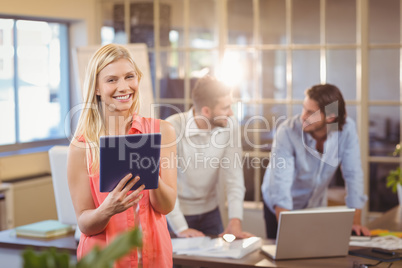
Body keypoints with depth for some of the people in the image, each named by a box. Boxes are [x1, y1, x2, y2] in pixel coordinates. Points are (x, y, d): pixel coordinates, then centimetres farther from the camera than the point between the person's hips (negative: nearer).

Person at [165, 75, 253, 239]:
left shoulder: (230, 125, -12)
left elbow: (234, 175, -11)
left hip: (209, 210, 4)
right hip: (175, 211, -4)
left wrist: (235, 220, -20)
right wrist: (181, 228, -25)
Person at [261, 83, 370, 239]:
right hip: (283, 207, -2)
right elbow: (281, 181, -34)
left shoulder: (347, 129, -21)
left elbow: (353, 175, -16)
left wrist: (356, 222, -19)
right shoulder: (287, 131, -28)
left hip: (316, 205, 3)